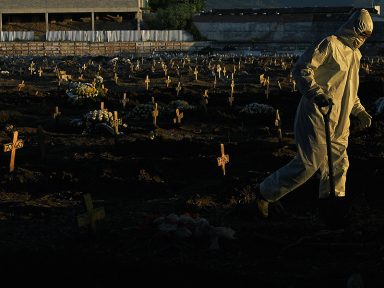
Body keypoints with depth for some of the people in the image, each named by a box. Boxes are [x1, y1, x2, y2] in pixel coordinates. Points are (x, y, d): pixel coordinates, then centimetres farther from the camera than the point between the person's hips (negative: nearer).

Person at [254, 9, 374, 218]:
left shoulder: (355, 54, 20)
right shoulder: (330, 44, -9)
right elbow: (301, 69, -18)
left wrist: (360, 111, 22)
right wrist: (316, 93, -30)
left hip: (339, 123, 9)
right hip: (318, 116, -9)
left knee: (338, 167, 9)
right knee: (309, 164, -9)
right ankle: (265, 193, 6)